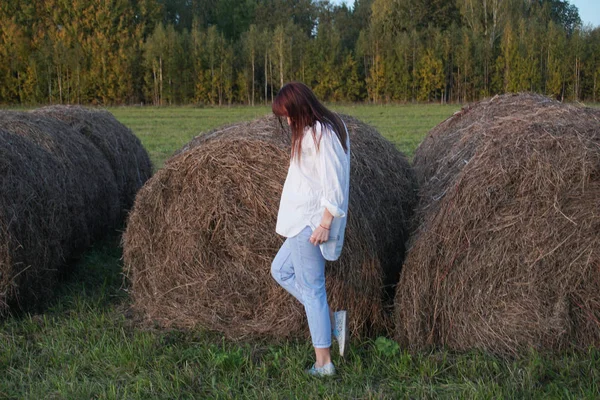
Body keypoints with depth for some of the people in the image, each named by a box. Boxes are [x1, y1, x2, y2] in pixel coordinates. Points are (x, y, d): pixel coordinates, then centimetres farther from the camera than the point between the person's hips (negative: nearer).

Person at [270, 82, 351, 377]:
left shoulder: (320, 134, -18)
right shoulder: (332, 126, 12)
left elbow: (333, 183, -23)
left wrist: (325, 223, -22)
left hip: (310, 222, -11)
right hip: (304, 220, 11)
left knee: (311, 287, -3)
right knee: (280, 270, 21)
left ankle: (323, 364, 7)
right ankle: (333, 320, 15)